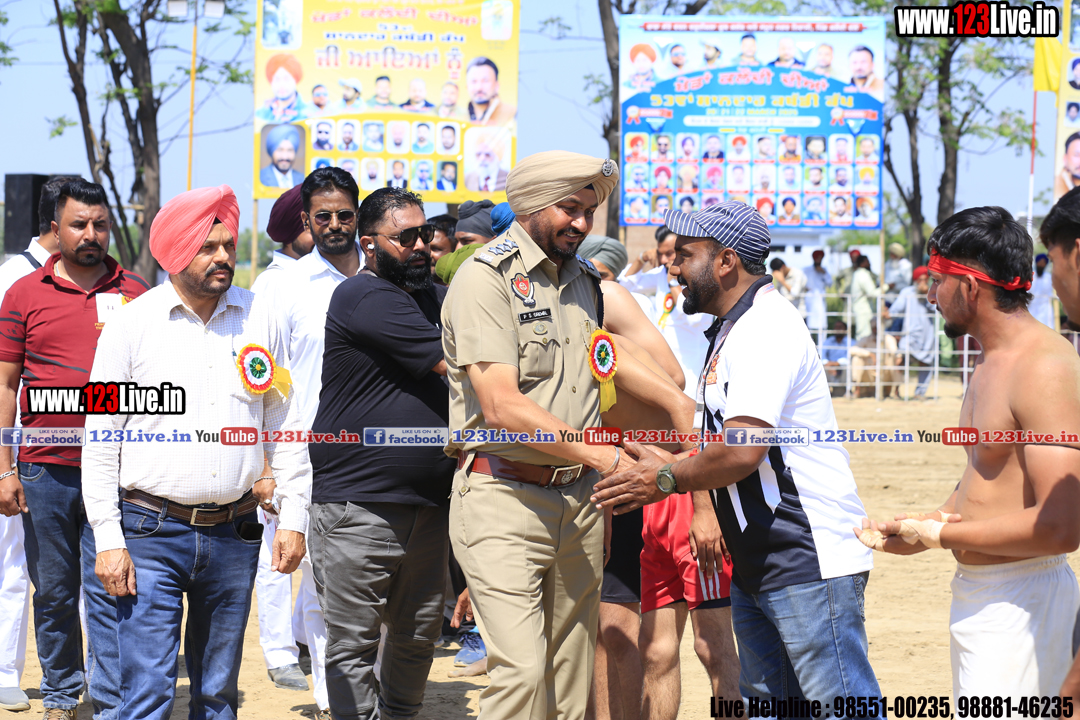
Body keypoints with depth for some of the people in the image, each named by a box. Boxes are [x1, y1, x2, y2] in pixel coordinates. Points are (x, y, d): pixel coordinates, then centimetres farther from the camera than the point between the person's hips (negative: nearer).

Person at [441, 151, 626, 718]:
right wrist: (603, 457, -18)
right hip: (504, 498, -7)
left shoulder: (584, 281, 17)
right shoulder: (486, 277, -8)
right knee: (521, 672, -15)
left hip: (579, 498, 7)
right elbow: (502, 405, -17)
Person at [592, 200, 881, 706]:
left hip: (810, 563, -11)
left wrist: (668, 479, -11)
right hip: (757, 564, 11)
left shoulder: (766, 328, -17)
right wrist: (672, 464, 12)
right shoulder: (735, 328, 18)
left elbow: (742, 451, -25)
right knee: (765, 702, 13)